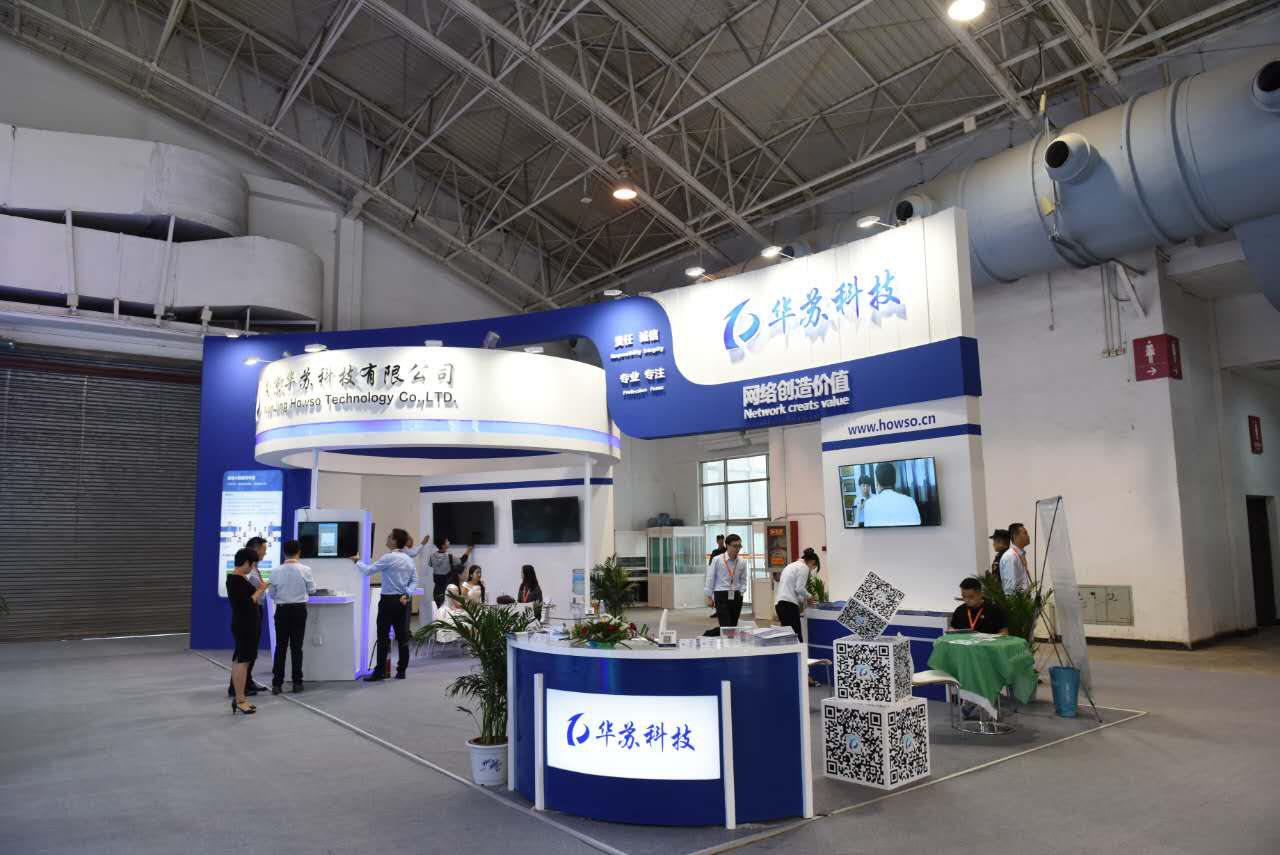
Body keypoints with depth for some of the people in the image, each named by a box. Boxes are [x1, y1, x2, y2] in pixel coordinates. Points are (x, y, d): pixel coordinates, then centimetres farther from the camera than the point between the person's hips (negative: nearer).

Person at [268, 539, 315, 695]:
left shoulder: (276, 571, -7)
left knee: (280, 646, 7)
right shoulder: (305, 570, -10)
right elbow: (312, 590, 1)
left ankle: (277, 684, 7)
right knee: (296, 646, 7)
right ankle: (297, 682, 11)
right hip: (299, 610, -1)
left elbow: (272, 594, 2)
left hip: (282, 610, 1)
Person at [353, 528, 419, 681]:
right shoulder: (409, 559, 9)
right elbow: (414, 580, 6)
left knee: (383, 637, 0)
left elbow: (368, 571, -9)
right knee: (402, 636, 7)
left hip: (389, 600, -6)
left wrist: (357, 561, 7)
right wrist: (407, 594, -3)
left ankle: (380, 671, 3)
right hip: (403, 600, 6)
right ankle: (401, 671, 11)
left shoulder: (388, 558, -13)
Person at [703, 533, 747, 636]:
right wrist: (709, 597, 0)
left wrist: (741, 592, 0)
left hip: (736, 597, 4)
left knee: (733, 626, 7)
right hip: (721, 596, -4)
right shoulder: (717, 560, -6)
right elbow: (710, 579, -1)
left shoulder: (742, 563, 4)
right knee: (726, 627, -12)